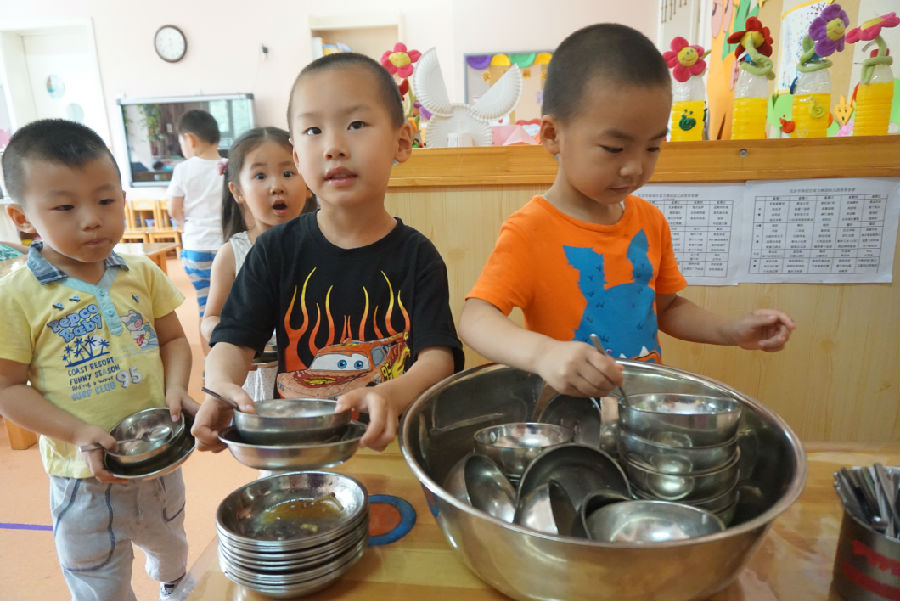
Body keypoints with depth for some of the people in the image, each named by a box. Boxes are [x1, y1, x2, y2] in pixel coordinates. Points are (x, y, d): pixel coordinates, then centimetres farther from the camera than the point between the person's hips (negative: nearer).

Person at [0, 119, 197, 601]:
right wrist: (78, 433, -22)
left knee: (170, 545, 31)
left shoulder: (141, 274, -5)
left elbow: (173, 340, 3)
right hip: (84, 475, -4)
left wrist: (176, 388, -15)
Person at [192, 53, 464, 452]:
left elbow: (438, 355, -12)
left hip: (388, 441, 1)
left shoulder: (416, 255, -5)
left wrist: (392, 395, -33)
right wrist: (221, 388, -25)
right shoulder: (276, 250, 0)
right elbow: (234, 340, -2)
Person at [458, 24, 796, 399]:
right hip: (568, 407, -4)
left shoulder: (650, 221, 5)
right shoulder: (530, 231, -15)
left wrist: (732, 332, 2)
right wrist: (542, 353, -43)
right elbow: (475, 318, -26)